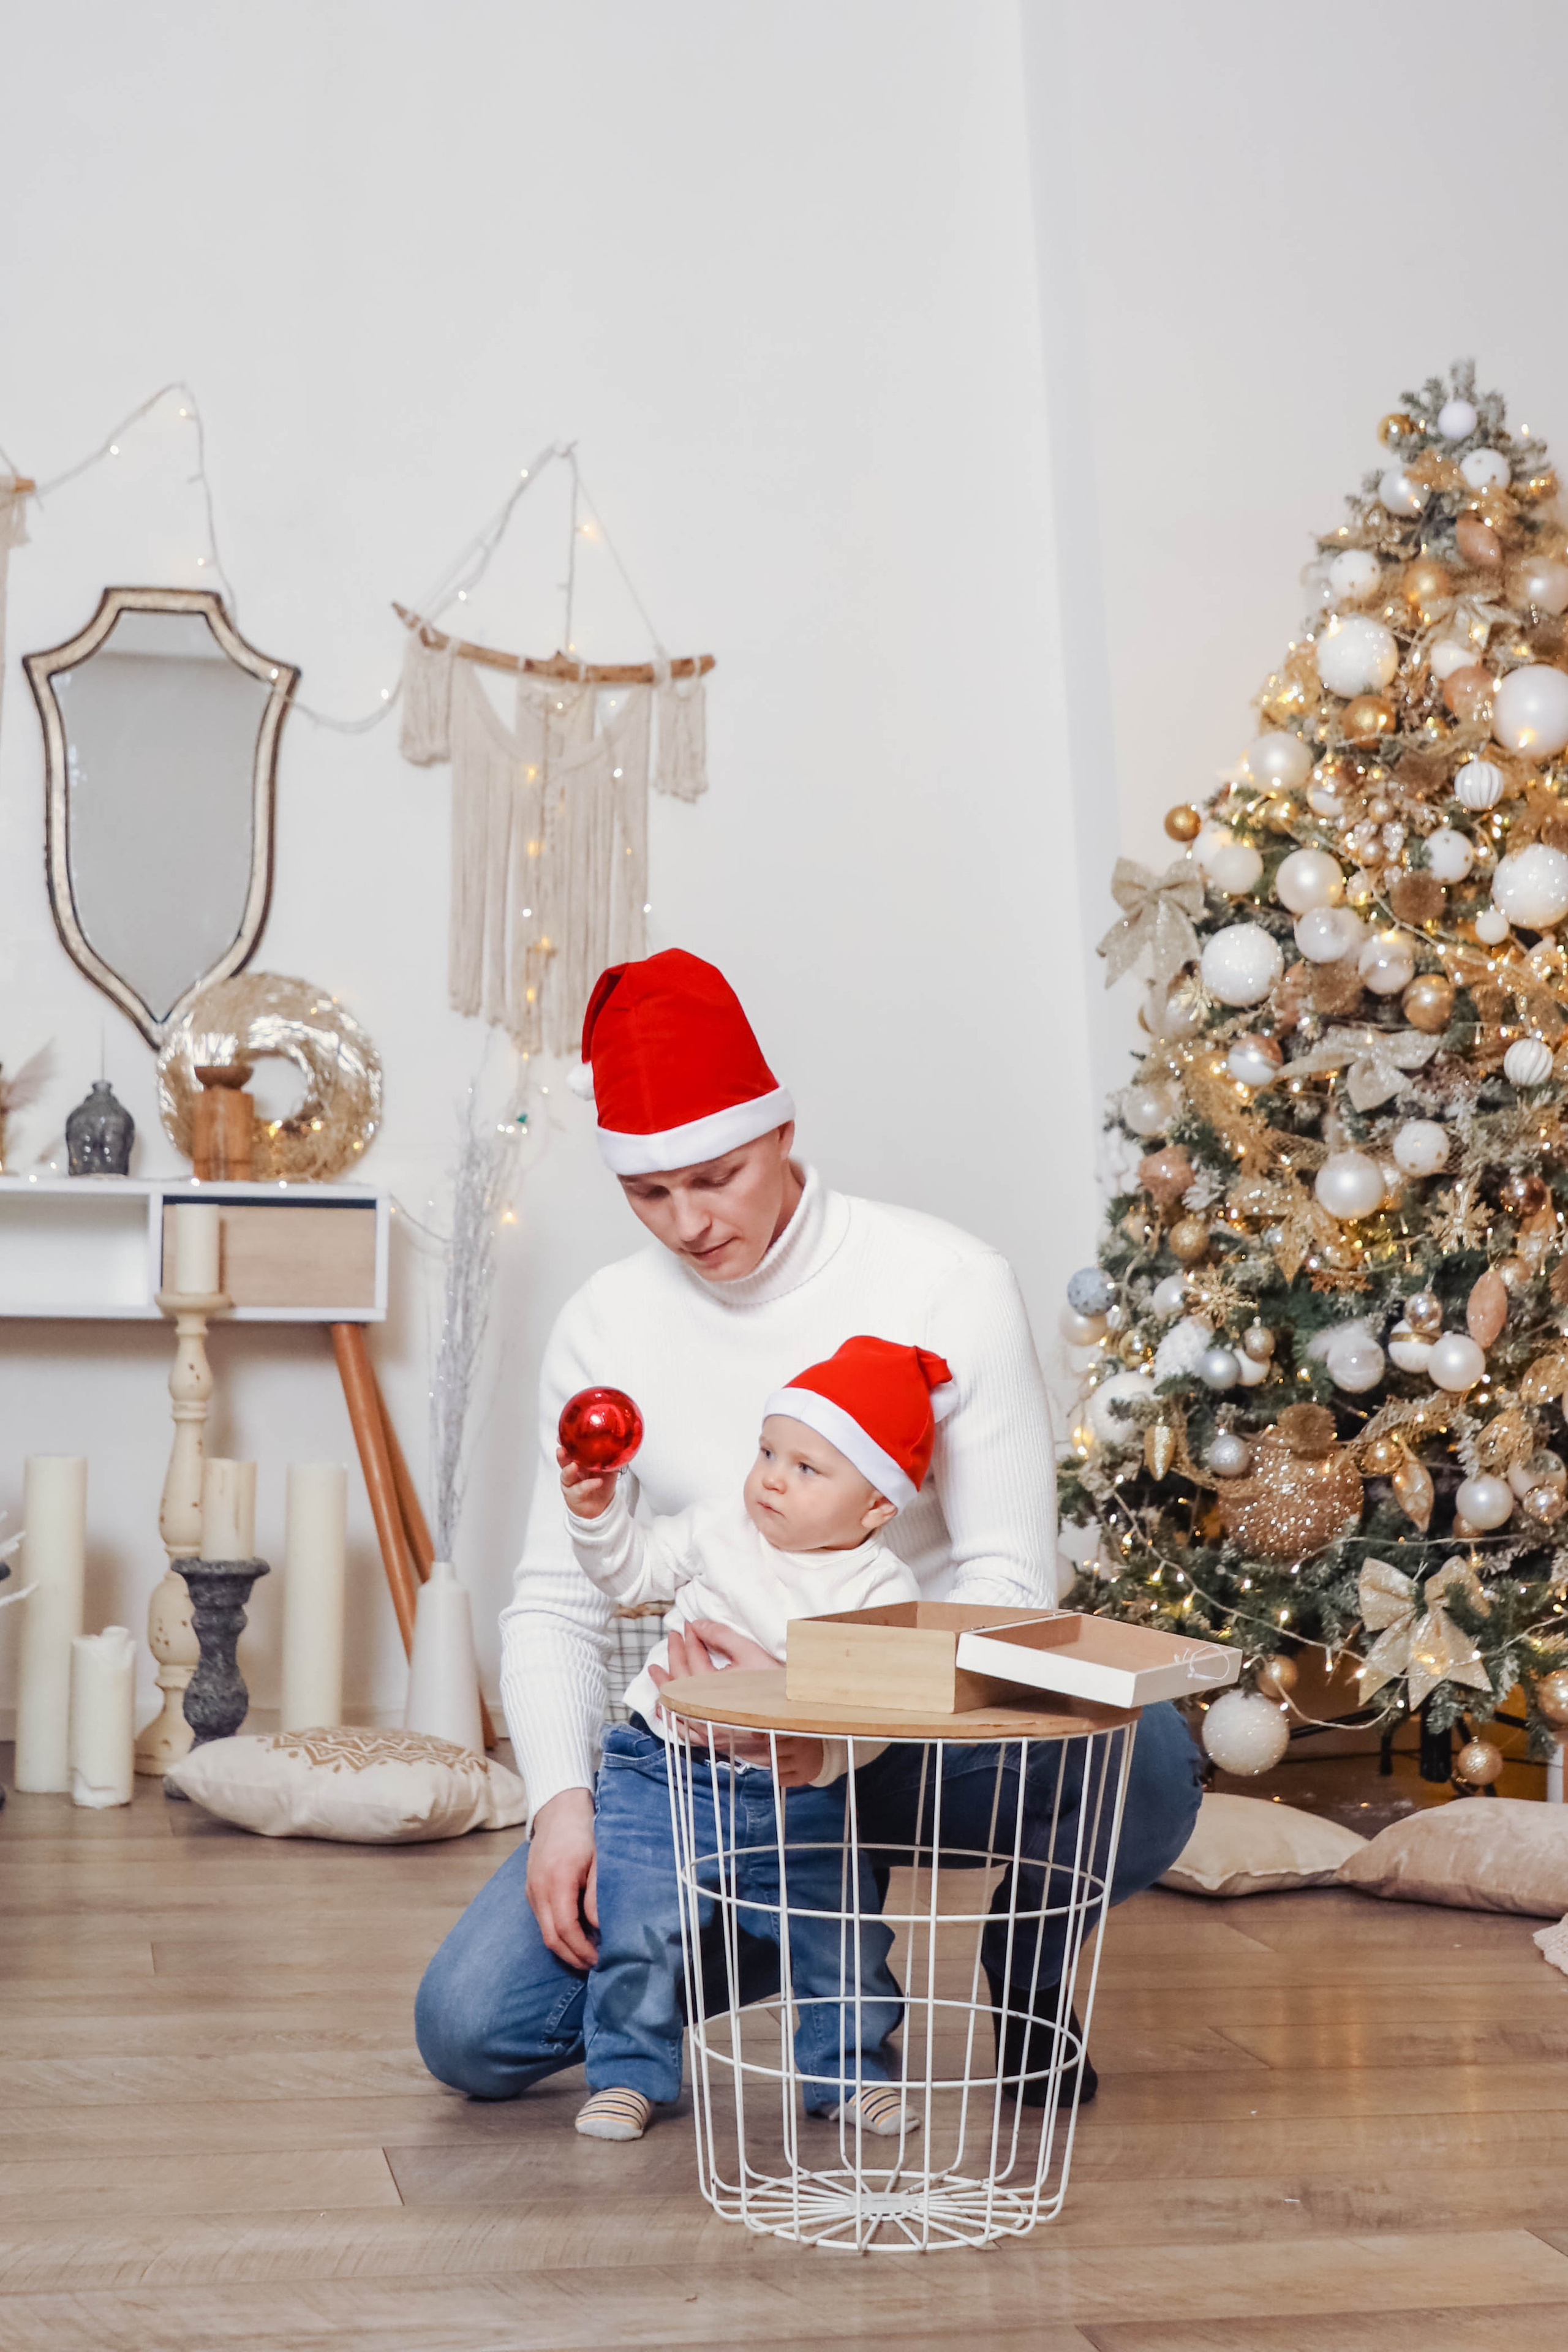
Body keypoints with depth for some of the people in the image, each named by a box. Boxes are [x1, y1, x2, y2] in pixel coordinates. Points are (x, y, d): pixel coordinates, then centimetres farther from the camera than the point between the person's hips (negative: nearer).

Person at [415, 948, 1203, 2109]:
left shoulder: (945, 1283, -11)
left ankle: (1030, 1959, 2)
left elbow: (1010, 1585, -14)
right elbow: (556, 1604, 4)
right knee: (470, 2030, -12)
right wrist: (563, 1799, -14)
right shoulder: (605, 1326, 0)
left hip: (927, 1730, -3)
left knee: (1143, 1762, -36)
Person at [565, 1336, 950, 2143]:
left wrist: (823, 1756, -37)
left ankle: (847, 2069, 25)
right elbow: (631, 1570, 10)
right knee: (637, 1929, -8)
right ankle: (629, 2073, 13)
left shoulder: (882, 1591, -9)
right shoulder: (721, 1528, 0)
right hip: (667, 1770, 1)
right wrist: (596, 1510, -7)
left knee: (846, 1936, 1)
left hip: (799, 1795, 0)